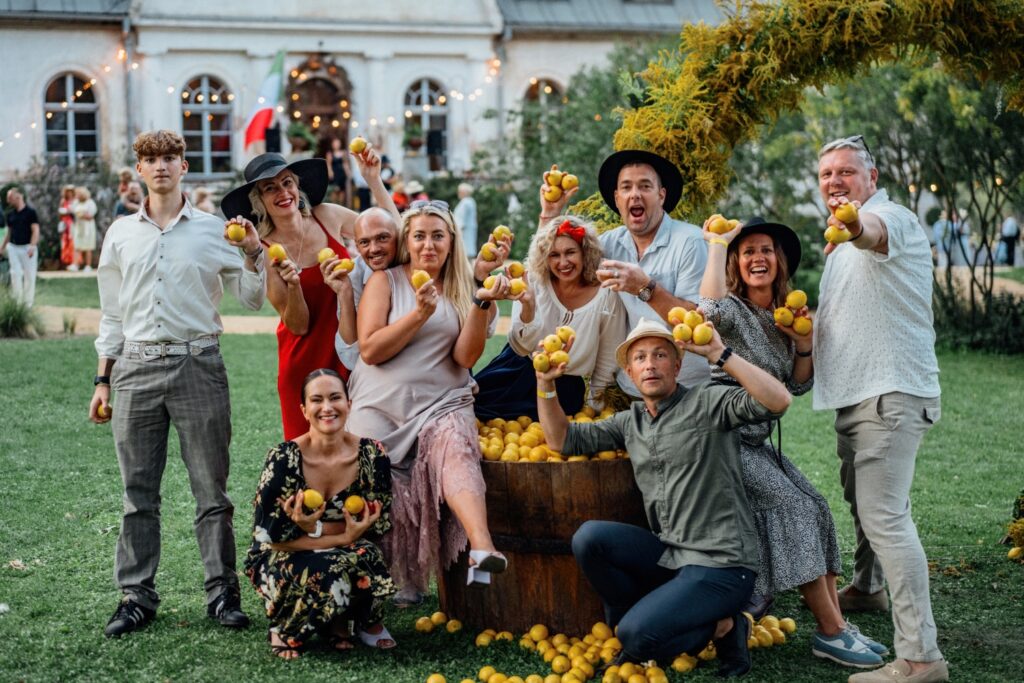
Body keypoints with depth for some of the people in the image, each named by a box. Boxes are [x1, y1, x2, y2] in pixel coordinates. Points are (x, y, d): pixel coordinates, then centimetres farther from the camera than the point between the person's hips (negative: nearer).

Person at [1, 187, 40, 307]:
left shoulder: (31, 212, -6)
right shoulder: (10, 214, 11)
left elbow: (35, 231, -10)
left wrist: (32, 246, -21)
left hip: (27, 247, -5)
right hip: (13, 247, 5)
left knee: (29, 275, 1)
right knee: (15, 274, -2)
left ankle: (28, 302, 9)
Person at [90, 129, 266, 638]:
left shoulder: (213, 230, 6)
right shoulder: (121, 234, 13)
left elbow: (251, 300, 8)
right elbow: (112, 314, 16)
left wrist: (252, 255, -10)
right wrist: (103, 381, 12)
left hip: (197, 364, -2)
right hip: (137, 367, 2)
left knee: (211, 489, 0)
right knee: (138, 491, 4)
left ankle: (222, 591, 7)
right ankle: (137, 595, 12)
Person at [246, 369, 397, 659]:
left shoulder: (372, 455, -10)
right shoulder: (285, 459, -18)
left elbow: (380, 524, -7)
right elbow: (270, 534, -18)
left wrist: (313, 528, -22)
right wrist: (342, 537, -23)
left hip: (347, 556, 2)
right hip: (280, 560, -2)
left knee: (366, 556, -33)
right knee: (330, 572, -36)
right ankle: (284, 630, -3)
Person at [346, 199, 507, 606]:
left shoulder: (461, 290, 13)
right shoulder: (385, 281, 8)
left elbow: (465, 357, 0)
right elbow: (369, 350, -4)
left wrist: (482, 305, -11)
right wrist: (420, 313, -12)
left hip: (442, 404, 0)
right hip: (380, 405, 0)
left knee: (455, 449, -32)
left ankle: (482, 550, -54)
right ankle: (405, 582, 1)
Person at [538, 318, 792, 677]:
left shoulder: (707, 402, -7)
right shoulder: (629, 422, 13)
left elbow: (778, 401, -22)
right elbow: (562, 438, 16)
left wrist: (720, 354, -26)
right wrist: (545, 383, 2)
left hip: (721, 564, -6)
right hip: (669, 555, 7)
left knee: (637, 635, -22)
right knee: (589, 537, -14)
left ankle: (720, 628, 5)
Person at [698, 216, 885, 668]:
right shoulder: (734, 311, -10)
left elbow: (797, 386, 15)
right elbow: (712, 308, -37)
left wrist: (803, 342, -3)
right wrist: (716, 245, -24)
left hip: (759, 440, 8)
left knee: (814, 507, -3)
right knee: (794, 507, -16)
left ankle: (836, 623, -2)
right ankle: (830, 632, -13)